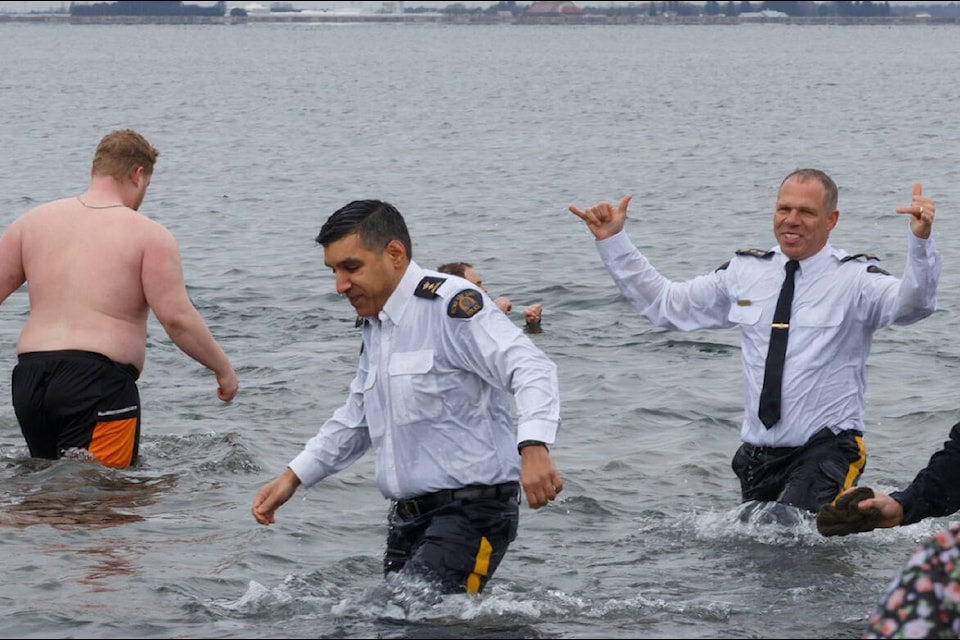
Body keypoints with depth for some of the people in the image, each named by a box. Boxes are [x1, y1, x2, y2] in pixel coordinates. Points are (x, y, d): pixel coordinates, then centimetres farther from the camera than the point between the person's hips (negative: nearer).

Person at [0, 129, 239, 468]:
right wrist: (223, 368, 6)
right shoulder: (149, 236, -1)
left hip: (29, 376, 5)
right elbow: (177, 318, -7)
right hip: (99, 378, -5)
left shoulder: (33, 221, 13)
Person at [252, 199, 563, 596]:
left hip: (470, 513, -10)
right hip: (409, 518, 10)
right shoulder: (374, 327, 18)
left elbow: (531, 369, -24)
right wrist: (291, 478, 25)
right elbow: (356, 422, 33)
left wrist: (534, 448, -41)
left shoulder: (450, 304, -11)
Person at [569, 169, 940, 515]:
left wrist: (920, 240, -41)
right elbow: (663, 303, 18)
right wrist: (612, 241, 12)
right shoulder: (745, 273, 10)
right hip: (759, 455, 5)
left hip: (826, 450, -5)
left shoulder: (854, 278, -4)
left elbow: (910, 304, -24)